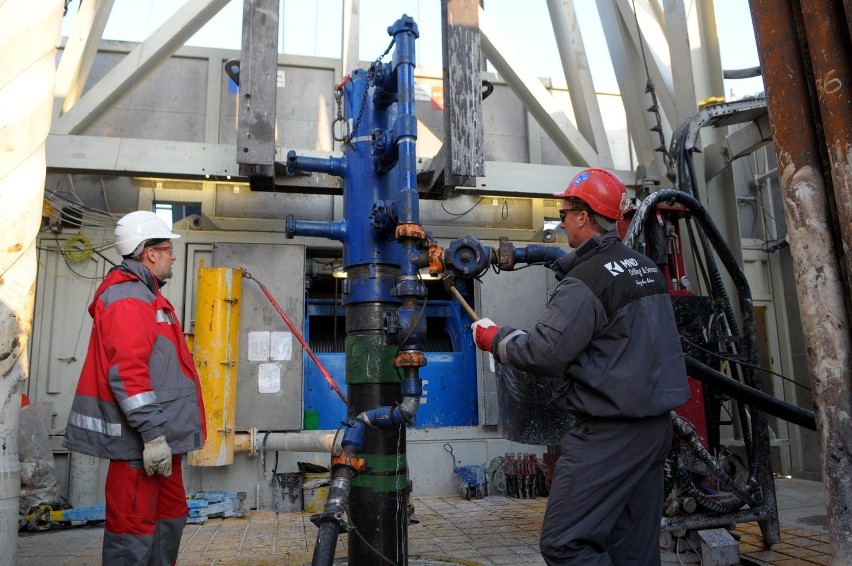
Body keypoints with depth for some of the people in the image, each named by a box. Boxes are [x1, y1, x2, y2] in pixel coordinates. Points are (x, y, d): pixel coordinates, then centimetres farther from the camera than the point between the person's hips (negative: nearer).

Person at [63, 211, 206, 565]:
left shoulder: (145, 296, 19)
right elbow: (127, 374, -24)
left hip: (161, 435, 11)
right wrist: (152, 434, -25)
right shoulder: (128, 297, -15)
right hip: (141, 440, -11)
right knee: (134, 526, -2)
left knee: (171, 514, 19)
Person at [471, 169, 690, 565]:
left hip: (609, 434, -10)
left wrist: (495, 339, -4)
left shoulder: (585, 280, -17)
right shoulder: (647, 268, 13)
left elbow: (544, 353, -22)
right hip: (656, 425, 10)